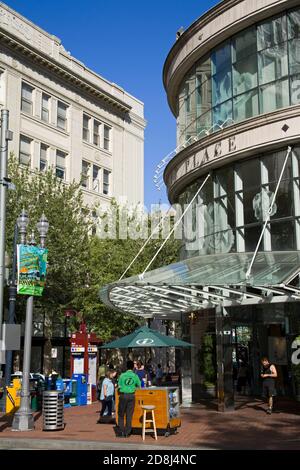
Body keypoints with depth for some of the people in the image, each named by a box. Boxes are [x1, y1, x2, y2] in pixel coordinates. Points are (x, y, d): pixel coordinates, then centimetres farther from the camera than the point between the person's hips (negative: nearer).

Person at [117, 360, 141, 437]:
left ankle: (122, 432, 7)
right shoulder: (135, 376, -1)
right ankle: (127, 433, 8)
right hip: (131, 395, 1)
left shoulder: (122, 375, -4)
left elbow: (119, 386, 1)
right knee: (129, 415, 6)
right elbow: (139, 386, 8)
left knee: (121, 414, 11)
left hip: (123, 395, -1)